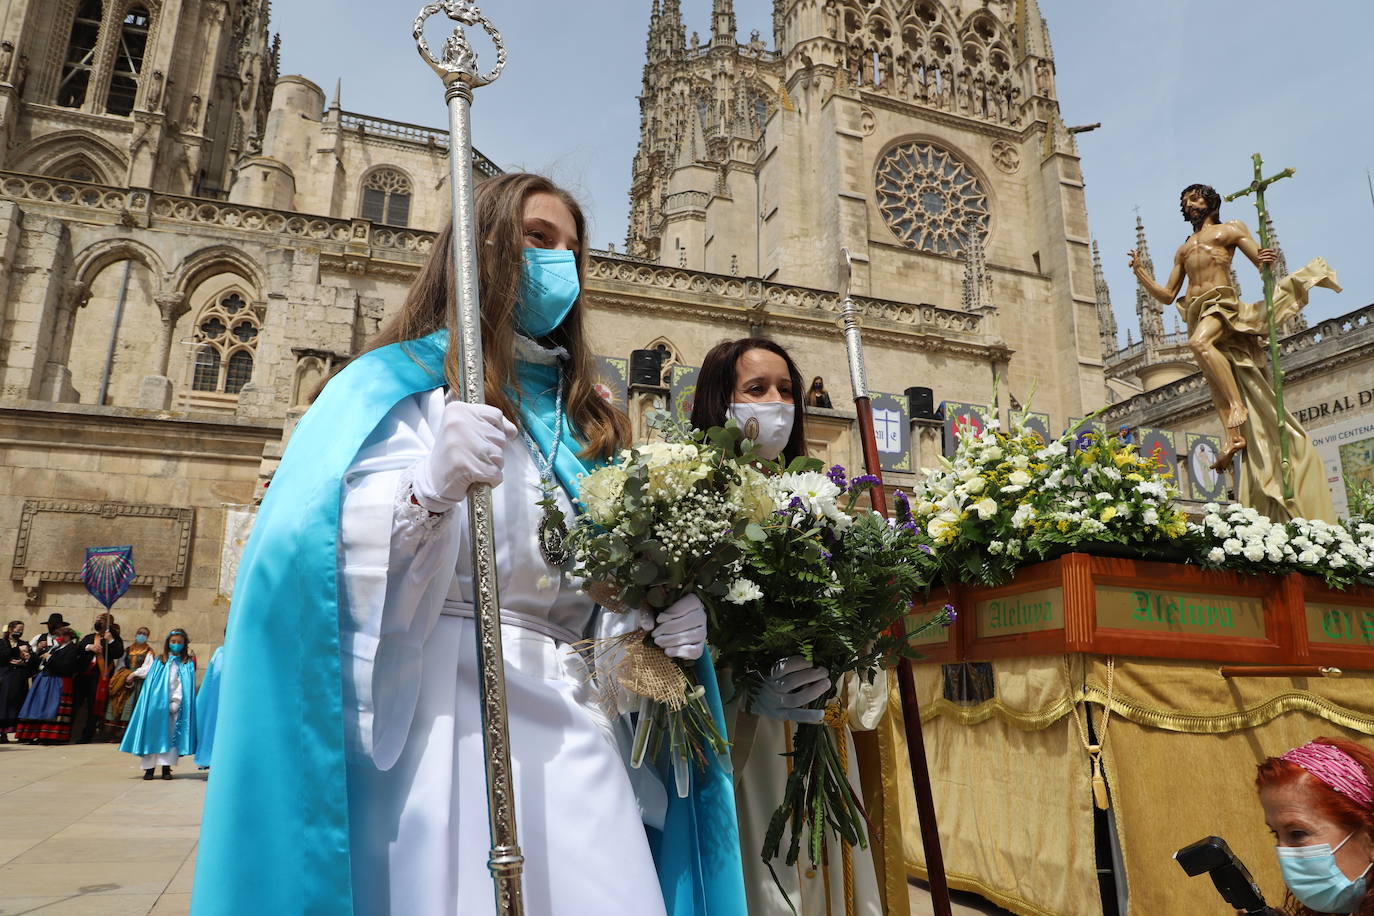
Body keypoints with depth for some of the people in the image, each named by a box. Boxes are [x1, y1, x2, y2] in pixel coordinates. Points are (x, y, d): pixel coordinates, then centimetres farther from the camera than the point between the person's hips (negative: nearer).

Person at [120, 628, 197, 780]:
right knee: (152, 732, -2)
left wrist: (176, 702, -10)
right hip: (155, 704, 1)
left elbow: (182, 686, 0)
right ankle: (148, 767, 4)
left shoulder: (187, 664, 8)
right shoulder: (157, 661, 12)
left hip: (173, 705, -1)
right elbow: (146, 675, 7)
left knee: (170, 734, -3)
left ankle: (166, 767, -1)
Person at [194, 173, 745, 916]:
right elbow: (330, 560, -12)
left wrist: (668, 618, -1)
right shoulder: (411, 384, 2)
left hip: (577, 740, 5)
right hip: (450, 724, -4)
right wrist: (430, 491, -30)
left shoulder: (586, 420, 17)